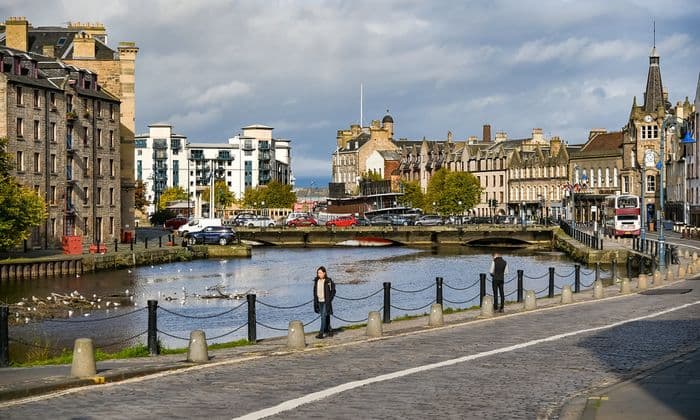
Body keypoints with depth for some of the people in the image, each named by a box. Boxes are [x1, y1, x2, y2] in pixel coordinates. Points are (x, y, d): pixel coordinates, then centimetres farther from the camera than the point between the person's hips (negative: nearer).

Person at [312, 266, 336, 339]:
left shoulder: (328, 281, -9)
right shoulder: (316, 281, 7)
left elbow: (333, 291, -5)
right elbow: (315, 291, 15)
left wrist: (329, 300, -11)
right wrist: (315, 301, 10)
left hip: (326, 302, -6)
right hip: (319, 302, 6)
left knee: (324, 317, -12)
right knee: (326, 317, 13)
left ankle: (321, 333, -15)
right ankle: (329, 330, 24)